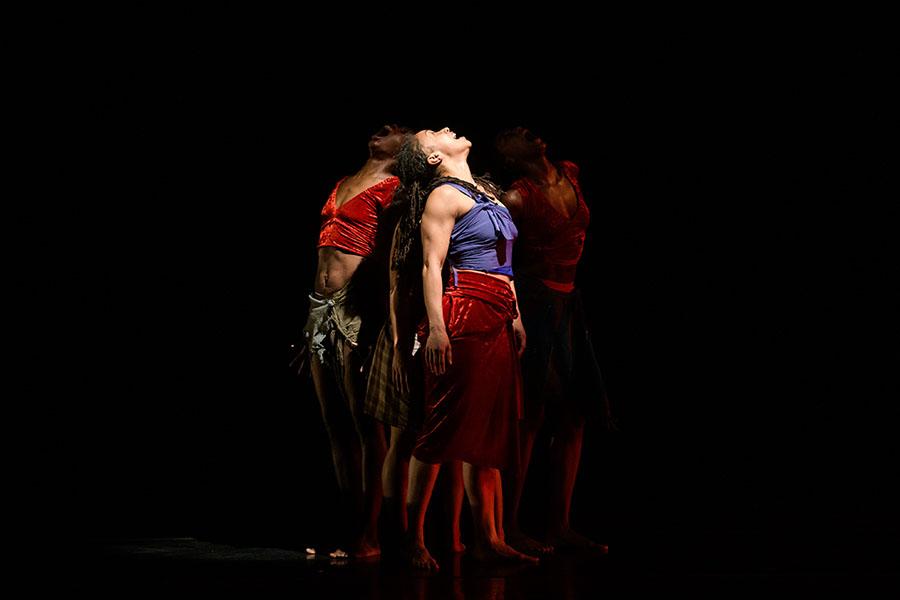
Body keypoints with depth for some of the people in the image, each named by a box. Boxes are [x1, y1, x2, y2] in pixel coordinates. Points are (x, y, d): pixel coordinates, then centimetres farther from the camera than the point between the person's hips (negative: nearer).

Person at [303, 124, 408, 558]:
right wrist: (315, 308, 18)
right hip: (322, 310, 8)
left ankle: (370, 533, -6)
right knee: (336, 426, 9)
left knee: (364, 424, -8)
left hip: (354, 308, -8)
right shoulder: (342, 186, 20)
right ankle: (351, 527, 14)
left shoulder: (391, 189, -3)